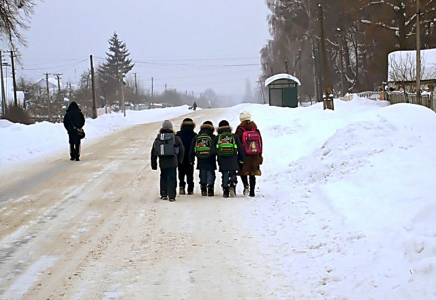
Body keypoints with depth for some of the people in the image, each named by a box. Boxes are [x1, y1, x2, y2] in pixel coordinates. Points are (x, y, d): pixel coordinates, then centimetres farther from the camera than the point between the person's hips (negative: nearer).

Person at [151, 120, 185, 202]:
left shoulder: (158, 139, 6)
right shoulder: (176, 138, -3)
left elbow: (153, 152, 8)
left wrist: (154, 164, 15)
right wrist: (179, 160, 10)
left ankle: (163, 195, 19)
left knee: (163, 178, 17)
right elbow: (181, 149, -1)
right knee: (172, 178, -1)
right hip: (172, 162, -3)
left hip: (162, 162, 3)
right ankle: (171, 196, -7)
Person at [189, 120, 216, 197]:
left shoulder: (197, 137, 6)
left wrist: (191, 160, 14)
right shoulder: (213, 137, -4)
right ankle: (210, 189, -6)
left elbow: (192, 150, 8)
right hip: (210, 162, -3)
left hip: (201, 162, 3)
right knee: (210, 174, 1)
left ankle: (203, 190, 11)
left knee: (202, 175, 11)